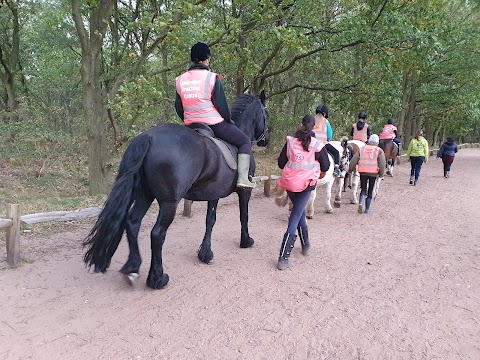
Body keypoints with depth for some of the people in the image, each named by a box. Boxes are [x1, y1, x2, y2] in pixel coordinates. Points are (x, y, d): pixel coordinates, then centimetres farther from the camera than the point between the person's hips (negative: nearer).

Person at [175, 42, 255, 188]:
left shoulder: (180, 80, 6)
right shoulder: (212, 78, -11)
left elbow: (178, 108, 11)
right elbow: (221, 105, -12)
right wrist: (229, 121, 4)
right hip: (215, 124, -6)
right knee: (245, 142, 8)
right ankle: (243, 178, -6)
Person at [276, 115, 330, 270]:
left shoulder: (290, 141, 1)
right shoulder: (317, 145, -5)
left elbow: (281, 163, 5)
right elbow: (326, 166, 4)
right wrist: (320, 172, 26)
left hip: (289, 182, 3)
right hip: (307, 183, -3)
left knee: (299, 211, 25)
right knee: (295, 218, -2)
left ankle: (305, 245, 36)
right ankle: (283, 258, -6)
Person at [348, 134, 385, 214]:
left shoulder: (362, 149, 11)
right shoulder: (379, 151, 5)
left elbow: (353, 161, 10)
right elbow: (382, 163, -2)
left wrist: (350, 169, 22)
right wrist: (381, 174, 6)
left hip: (363, 172, 2)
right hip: (373, 173, -1)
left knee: (363, 189, 13)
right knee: (370, 191, 9)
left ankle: (360, 203, -12)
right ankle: (367, 209, 11)